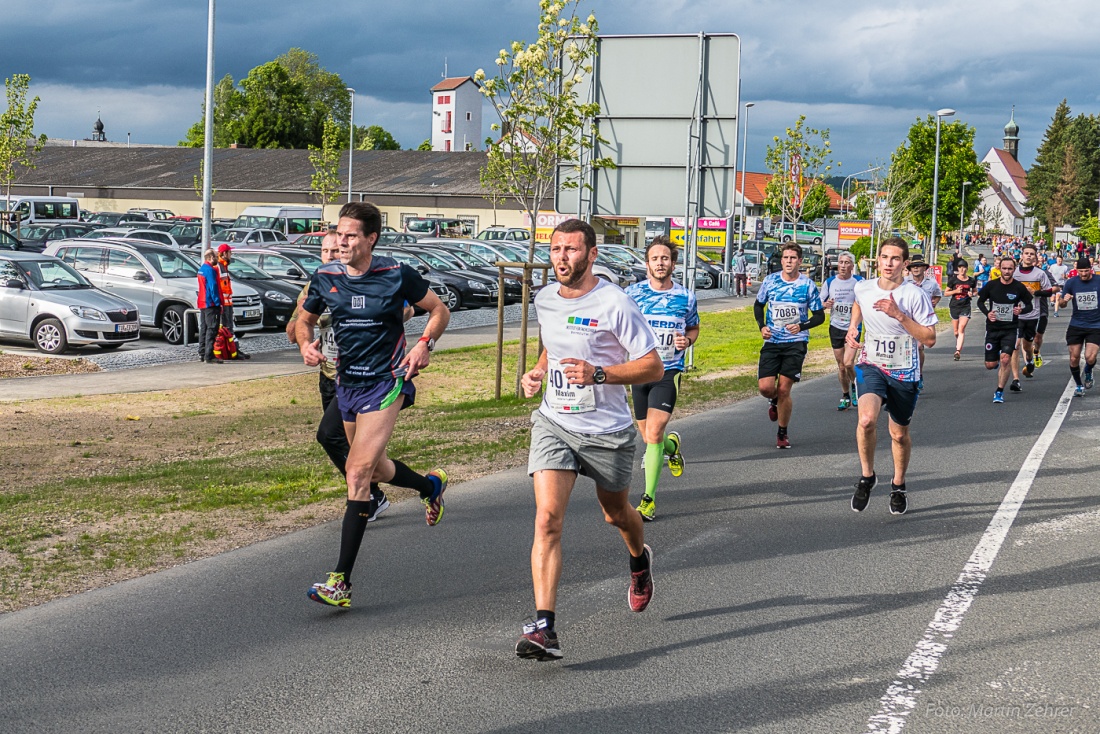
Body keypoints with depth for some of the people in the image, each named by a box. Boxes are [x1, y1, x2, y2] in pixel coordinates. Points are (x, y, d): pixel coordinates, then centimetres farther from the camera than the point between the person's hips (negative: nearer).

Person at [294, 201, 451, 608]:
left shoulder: (397, 275, -10)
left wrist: (424, 345, -12)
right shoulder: (325, 277, 0)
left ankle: (341, 582, -18)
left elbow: (439, 310, 4)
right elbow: (304, 320, 15)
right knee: (375, 469, 21)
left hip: (387, 383, -6)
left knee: (358, 472, -17)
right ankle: (430, 486, 56)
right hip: (347, 383, 6)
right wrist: (306, 344, -7)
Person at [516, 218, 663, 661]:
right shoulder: (544, 300, 4)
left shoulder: (615, 304, -14)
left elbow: (653, 367, -13)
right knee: (547, 517, -16)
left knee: (616, 514, 19)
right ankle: (543, 627, -21)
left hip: (607, 430, -3)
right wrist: (537, 373, 4)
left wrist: (598, 374, -26)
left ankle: (640, 560, 57)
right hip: (553, 424, 3)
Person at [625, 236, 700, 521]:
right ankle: (672, 444, 50)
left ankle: (649, 499, -9)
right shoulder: (632, 293, -1)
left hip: (668, 371, -2)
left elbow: (693, 328, 17)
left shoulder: (686, 297, 1)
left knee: (653, 433, -16)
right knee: (647, 434, 12)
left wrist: (687, 340, -5)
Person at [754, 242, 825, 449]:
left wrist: (801, 326, -14)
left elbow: (819, 316, 4)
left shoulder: (808, 285, -2)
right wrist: (762, 326, 1)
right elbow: (758, 305, 18)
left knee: (784, 389, -6)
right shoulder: (770, 281, 2)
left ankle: (782, 433, 13)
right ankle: (774, 401, 29)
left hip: (796, 343, -2)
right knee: (765, 387, -10)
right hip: (772, 342, 2)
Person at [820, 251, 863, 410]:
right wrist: (826, 305, -14)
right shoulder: (829, 282, 2)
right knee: (841, 365, 8)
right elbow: (820, 303, 8)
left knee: (848, 363, -16)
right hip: (836, 327, 3)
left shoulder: (859, 282, -4)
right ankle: (845, 397, 23)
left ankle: (855, 386, 13)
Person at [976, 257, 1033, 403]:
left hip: (1010, 329, -2)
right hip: (992, 328, 2)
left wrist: (1021, 310, -16)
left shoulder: (1019, 287, -5)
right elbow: (980, 301, 10)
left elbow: (1029, 305, 6)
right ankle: (998, 361, 44)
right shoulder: (991, 285, -3)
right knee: (990, 365, 4)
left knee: (1005, 359, -19)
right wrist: (987, 313, -9)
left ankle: (999, 392, -5)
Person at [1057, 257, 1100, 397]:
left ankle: (1088, 373, 20)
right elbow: (1062, 304, 5)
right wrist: (1064, 300, -18)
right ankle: (1078, 385, 23)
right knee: (1074, 358, 1)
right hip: (1076, 326, 2)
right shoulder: (1071, 282, -2)